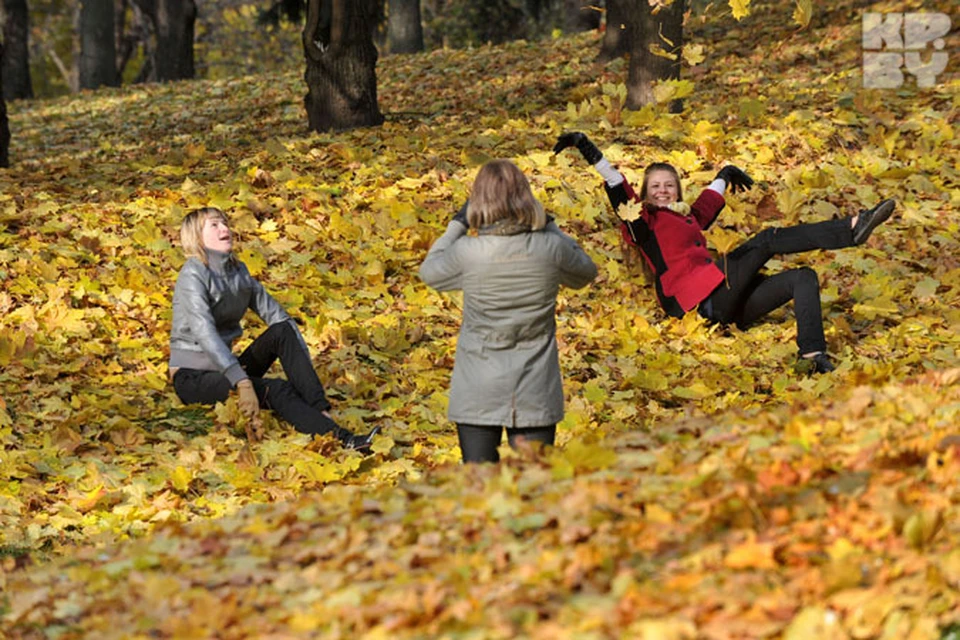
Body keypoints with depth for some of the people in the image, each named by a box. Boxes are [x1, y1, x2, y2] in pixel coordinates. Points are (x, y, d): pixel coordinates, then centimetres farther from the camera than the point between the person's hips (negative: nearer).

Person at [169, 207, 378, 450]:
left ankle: (321, 412, -28)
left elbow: (277, 315, 6)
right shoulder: (193, 275, -15)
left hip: (225, 369, 7)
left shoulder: (238, 272, 8)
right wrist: (242, 382, -40)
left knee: (282, 332, -15)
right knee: (277, 390, -28)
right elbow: (204, 332, -29)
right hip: (193, 378, -7)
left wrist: (305, 368, -7)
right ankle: (340, 439, -44)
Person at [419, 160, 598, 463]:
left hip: (478, 396, -1)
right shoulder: (550, 248, -10)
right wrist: (548, 226, 12)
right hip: (536, 395, 1)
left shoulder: (467, 252, -14)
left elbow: (429, 272, 7)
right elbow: (585, 273, 12)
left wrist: (457, 225, 12)